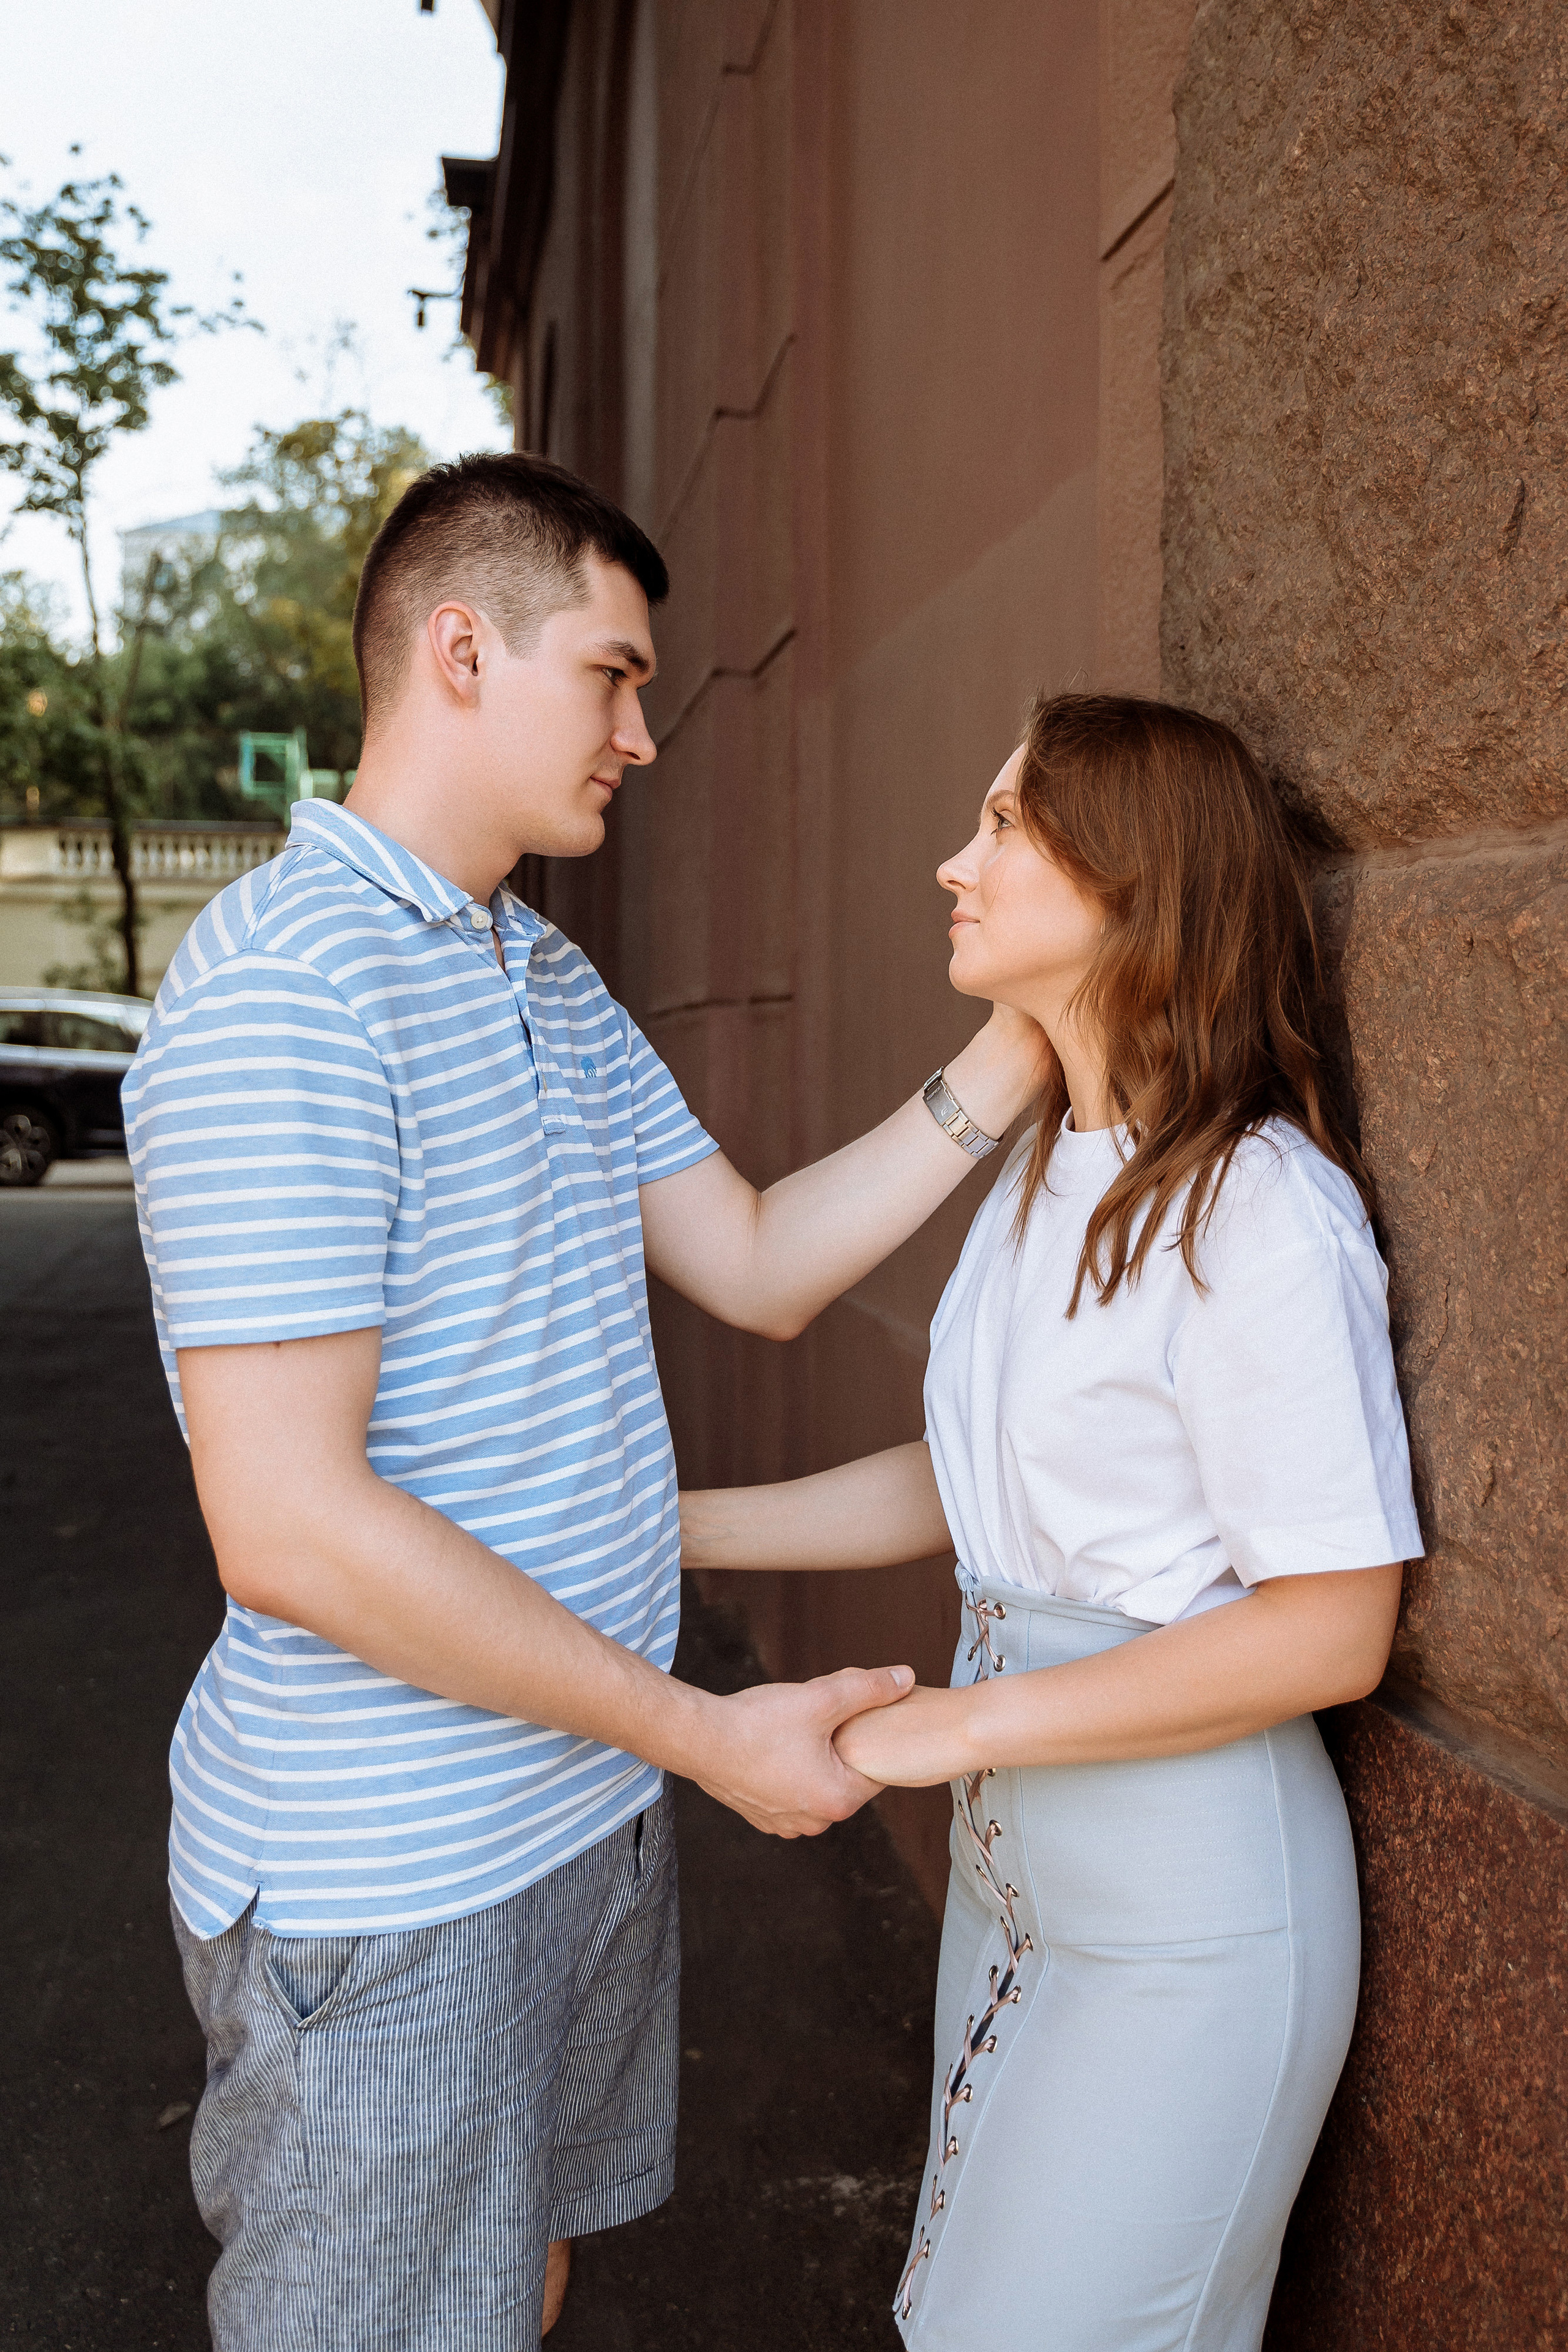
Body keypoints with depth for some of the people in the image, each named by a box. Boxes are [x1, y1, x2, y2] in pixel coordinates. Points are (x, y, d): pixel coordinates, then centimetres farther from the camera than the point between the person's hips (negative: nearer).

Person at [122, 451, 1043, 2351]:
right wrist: (709, 1735, -21)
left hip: (586, 1805, 9)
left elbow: (759, 1266, 8)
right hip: (379, 1876, -8)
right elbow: (288, 1527, -27)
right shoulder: (284, 984, -23)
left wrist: (1009, 1062, 0)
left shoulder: (555, 982, 9)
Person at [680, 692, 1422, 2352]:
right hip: (1015, 1855, 8)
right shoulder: (1042, 1177, 5)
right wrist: (672, 1524, 4)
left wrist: (959, 1725, -21)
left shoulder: (1262, 1210, -23)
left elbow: (1331, 1631, -23)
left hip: (1186, 1914, -8)